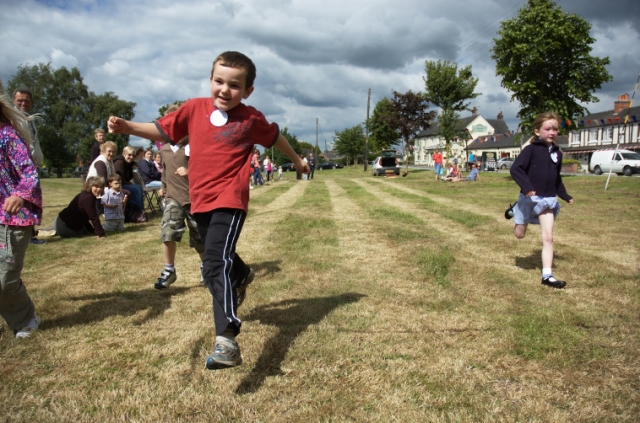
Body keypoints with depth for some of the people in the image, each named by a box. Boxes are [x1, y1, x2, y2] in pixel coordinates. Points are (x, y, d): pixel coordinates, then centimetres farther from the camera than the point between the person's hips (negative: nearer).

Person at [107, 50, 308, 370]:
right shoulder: (194, 109, 4)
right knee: (214, 263, 22)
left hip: (230, 201, -5)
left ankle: (226, 340, -31)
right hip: (200, 201, 6)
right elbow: (162, 130, 11)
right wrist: (127, 127, -5)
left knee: (217, 263, -24)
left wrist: (297, 160, 30)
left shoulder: (251, 119, -1)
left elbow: (275, 138, 16)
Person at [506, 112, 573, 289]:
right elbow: (515, 169, -20)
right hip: (530, 198, -4)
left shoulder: (557, 153, 8)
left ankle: (547, 275, 3)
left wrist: (565, 196, 19)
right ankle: (515, 210, 42)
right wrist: (526, 187, -31)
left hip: (549, 199, 4)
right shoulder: (531, 149, -10)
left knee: (548, 237, -1)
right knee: (519, 233, 12)